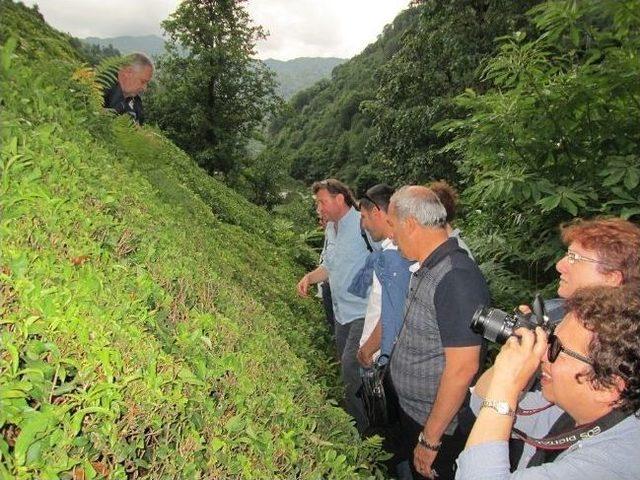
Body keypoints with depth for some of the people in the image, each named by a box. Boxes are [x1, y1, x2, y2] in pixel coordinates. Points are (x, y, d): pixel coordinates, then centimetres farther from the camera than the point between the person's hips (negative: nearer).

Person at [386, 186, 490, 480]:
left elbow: (463, 368, -28)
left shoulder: (456, 277, -28)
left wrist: (430, 439, -21)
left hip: (437, 426, -8)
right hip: (410, 412, 8)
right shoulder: (426, 269, 3)